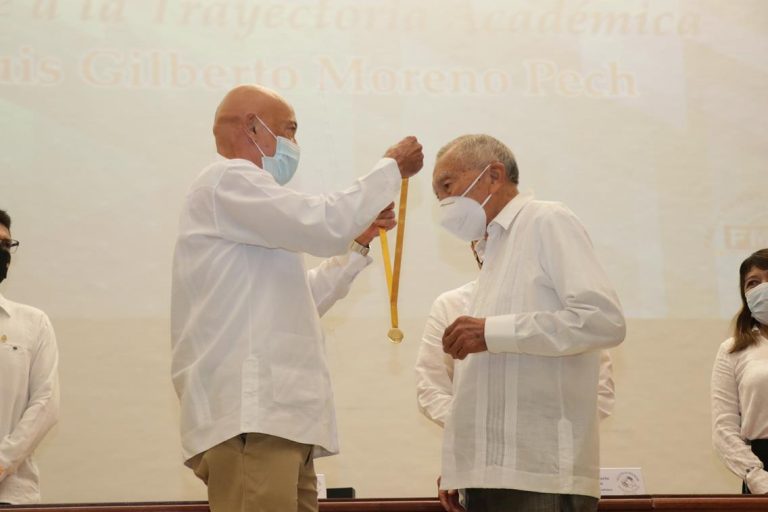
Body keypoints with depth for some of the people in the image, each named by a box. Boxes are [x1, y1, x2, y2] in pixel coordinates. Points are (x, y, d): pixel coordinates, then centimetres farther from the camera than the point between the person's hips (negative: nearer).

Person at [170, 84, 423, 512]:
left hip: (278, 418, 10)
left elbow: (302, 301, 31)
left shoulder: (243, 199, 28)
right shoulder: (228, 180, -2)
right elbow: (324, 223, -14)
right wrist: (392, 168, -1)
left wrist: (359, 242, 26)